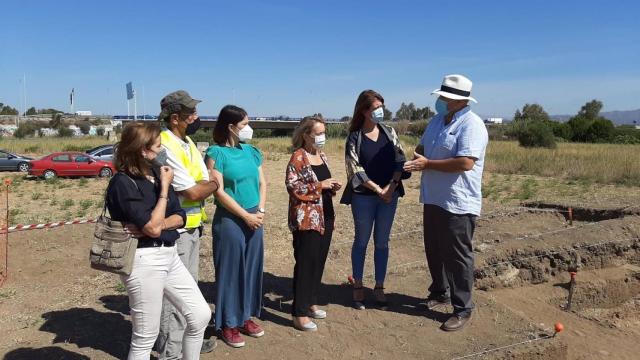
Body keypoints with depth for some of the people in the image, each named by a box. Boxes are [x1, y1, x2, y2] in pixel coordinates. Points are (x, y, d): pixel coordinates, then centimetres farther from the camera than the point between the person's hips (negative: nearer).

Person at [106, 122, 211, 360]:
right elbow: (153, 227, -20)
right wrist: (164, 188, -13)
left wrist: (156, 225, -15)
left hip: (169, 255, 7)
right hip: (144, 260, -7)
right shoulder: (123, 183, -15)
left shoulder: (156, 172, 5)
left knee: (201, 315, 11)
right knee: (145, 336, 7)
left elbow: (180, 217, 4)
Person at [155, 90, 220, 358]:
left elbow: (204, 181, 10)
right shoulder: (166, 147, -21)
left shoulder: (187, 142, 8)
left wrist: (203, 185, -11)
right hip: (175, 230, -9)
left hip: (192, 226, 9)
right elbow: (193, 192, -21)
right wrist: (213, 184, -4)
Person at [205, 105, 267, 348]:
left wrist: (261, 211, -3)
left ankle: (246, 316, 29)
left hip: (254, 218, 6)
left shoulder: (251, 151, 9)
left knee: (251, 268, 13)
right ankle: (228, 323, 18)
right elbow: (219, 191, -14)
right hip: (230, 220, -6)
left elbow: (262, 183, 11)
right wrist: (246, 216, -13)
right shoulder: (217, 153, -9)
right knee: (230, 270, 4)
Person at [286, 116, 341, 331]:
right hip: (307, 219, -8)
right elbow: (292, 186, -19)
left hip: (325, 216, 8)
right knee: (305, 263, -4)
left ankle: (310, 302, 28)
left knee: (319, 261, 13)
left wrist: (332, 187, 3)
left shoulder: (322, 156, 13)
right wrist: (320, 186, -19)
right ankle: (299, 314, 4)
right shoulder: (298, 157, -11)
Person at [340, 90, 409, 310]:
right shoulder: (355, 137, -4)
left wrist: (391, 187, -12)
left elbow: (400, 160, 0)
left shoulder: (389, 132, 6)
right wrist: (378, 189, -14)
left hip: (389, 195, 3)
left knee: (382, 242, 11)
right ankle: (357, 287, 22)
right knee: (361, 241, 9)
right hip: (363, 197, -3)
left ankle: (379, 287, 22)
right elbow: (355, 169, -10)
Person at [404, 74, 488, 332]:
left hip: (458, 203, -9)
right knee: (434, 251, 20)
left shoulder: (471, 125, -18)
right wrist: (417, 160, -5)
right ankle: (440, 292, 39)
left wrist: (428, 164, -22)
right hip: (433, 199, 9)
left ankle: (462, 309, 14)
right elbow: (422, 148, 20)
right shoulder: (437, 121, 11)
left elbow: (466, 163, -29)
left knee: (457, 257, 1)